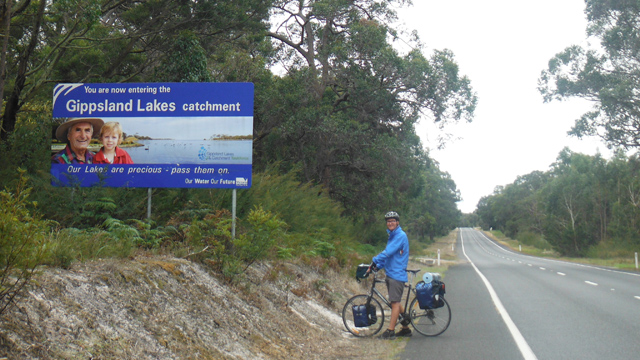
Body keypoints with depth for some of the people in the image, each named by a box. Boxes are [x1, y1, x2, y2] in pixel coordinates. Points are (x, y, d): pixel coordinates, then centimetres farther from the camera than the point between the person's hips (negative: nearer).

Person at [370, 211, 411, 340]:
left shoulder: (401, 236, -12)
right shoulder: (392, 236, 18)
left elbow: (388, 252, -22)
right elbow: (387, 253, 21)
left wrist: (375, 260, -21)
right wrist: (378, 266, 11)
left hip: (397, 274, -10)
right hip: (390, 273, 10)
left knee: (395, 302, -8)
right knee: (396, 302, 13)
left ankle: (390, 331, -8)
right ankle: (406, 329, 21)